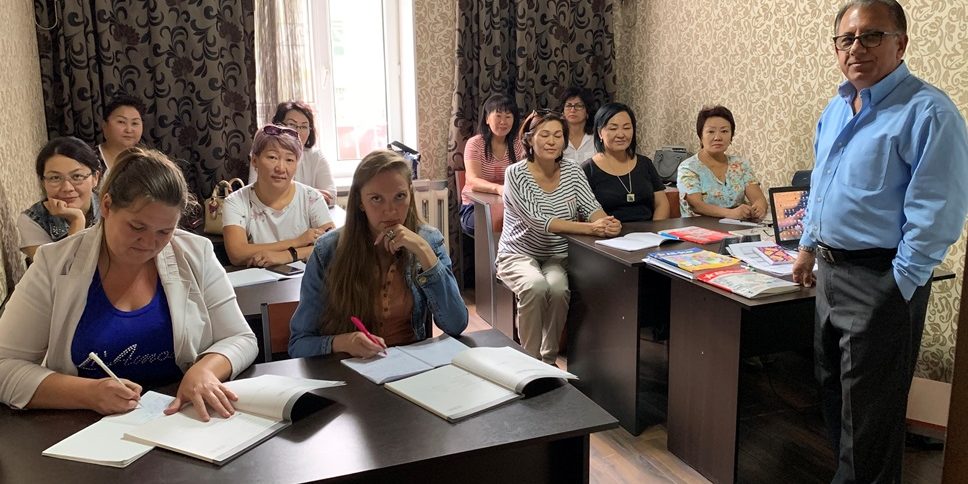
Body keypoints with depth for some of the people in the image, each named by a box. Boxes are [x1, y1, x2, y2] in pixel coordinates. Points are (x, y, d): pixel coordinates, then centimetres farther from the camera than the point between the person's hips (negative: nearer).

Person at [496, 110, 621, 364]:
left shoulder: (572, 170, 1)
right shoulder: (516, 174, -13)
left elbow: (591, 208, -8)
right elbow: (537, 221, -24)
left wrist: (606, 223, -33)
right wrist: (589, 228, -35)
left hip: (557, 256, 3)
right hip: (519, 254, -3)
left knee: (558, 289, -29)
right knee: (536, 286, -34)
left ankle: (549, 359, -8)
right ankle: (530, 360, -15)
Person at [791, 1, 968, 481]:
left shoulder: (928, 112, -16)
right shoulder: (836, 108, 9)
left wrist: (898, 287, -18)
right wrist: (809, 246, 18)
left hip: (881, 281, -8)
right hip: (830, 272, 8)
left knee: (868, 408, 4)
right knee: (832, 387, 21)